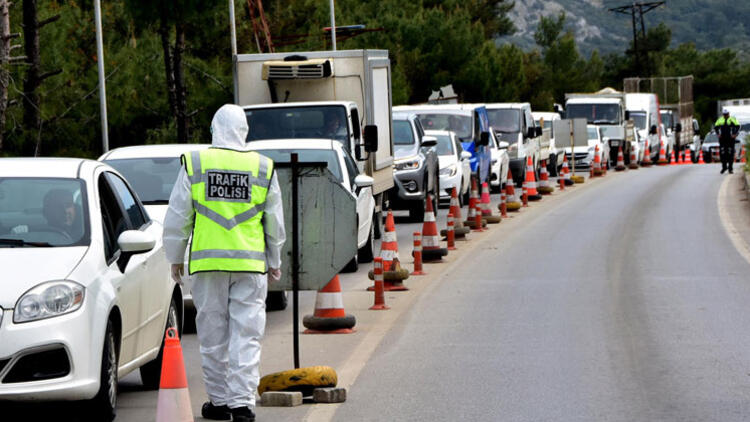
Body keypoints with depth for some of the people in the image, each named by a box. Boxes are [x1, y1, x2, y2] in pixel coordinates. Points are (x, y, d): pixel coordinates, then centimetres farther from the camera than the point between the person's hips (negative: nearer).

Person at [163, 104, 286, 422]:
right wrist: (274, 262, 22)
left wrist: (175, 257, 15)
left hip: (208, 261, 0)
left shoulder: (194, 165, 0)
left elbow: (177, 218, 3)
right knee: (246, 335, 0)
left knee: (213, 335, 8)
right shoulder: (263, 168, 3)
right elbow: (275, 224, 10)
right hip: (251, 263, 0)